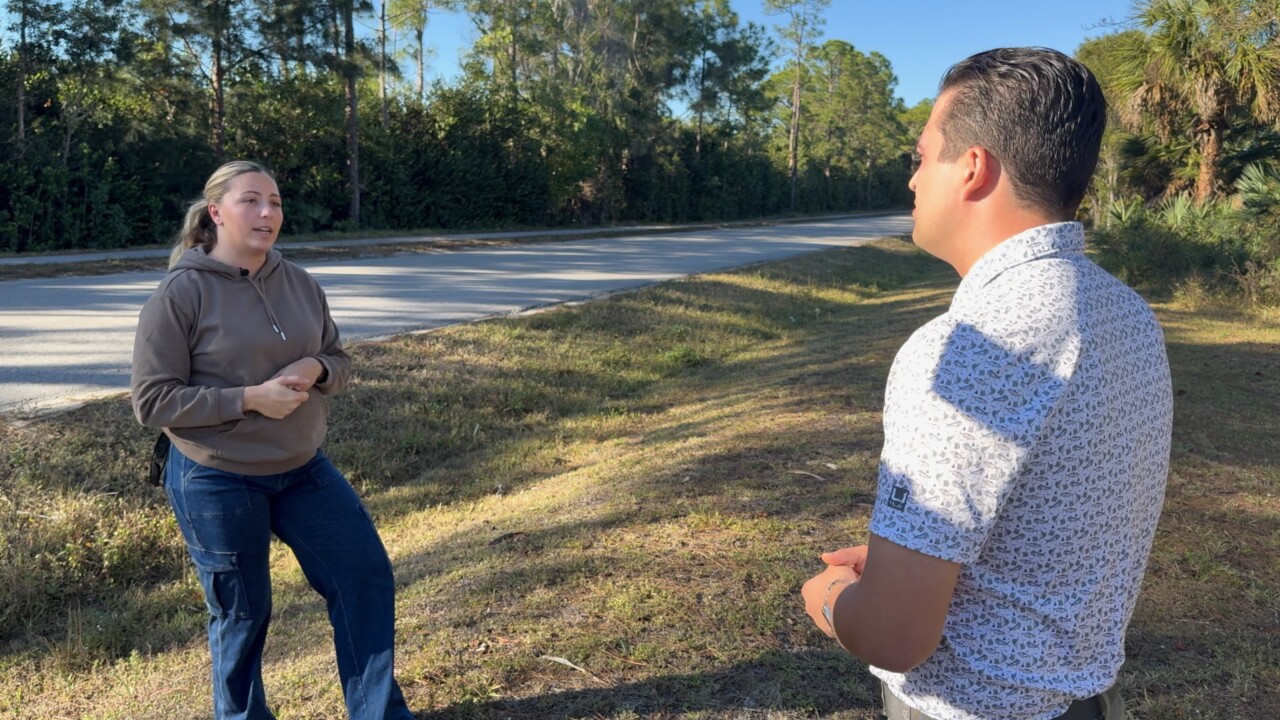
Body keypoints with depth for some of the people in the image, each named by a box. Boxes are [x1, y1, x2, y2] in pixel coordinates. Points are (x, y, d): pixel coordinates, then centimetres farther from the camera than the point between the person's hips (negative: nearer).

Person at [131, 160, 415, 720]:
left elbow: (338, 359, 11)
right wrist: (249, 398, -22)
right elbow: (152, 401, -13)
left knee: (367, 578, 5)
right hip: (216, 483, -5)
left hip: (303, 469, 5)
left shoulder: (300, 284, 1)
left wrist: (316, 370, -13)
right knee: (241, 612, 10)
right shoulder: (180, 293, -13)